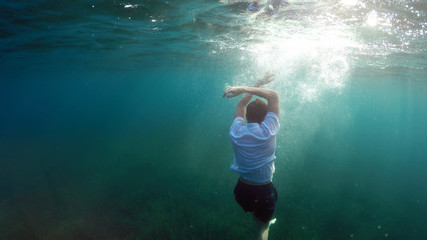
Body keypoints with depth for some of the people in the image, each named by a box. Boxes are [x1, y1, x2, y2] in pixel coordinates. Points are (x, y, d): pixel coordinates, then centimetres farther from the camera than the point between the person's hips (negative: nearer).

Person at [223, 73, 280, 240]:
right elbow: (274, 96, -16)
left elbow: (242, 104, 4)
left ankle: (265, 223, 64)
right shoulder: (267, 132, -24)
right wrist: (243, 89, -21)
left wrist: (258, 83, 11)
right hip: (264, 193, -4)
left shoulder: (235, 132, -13)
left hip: (241, 190, 4)